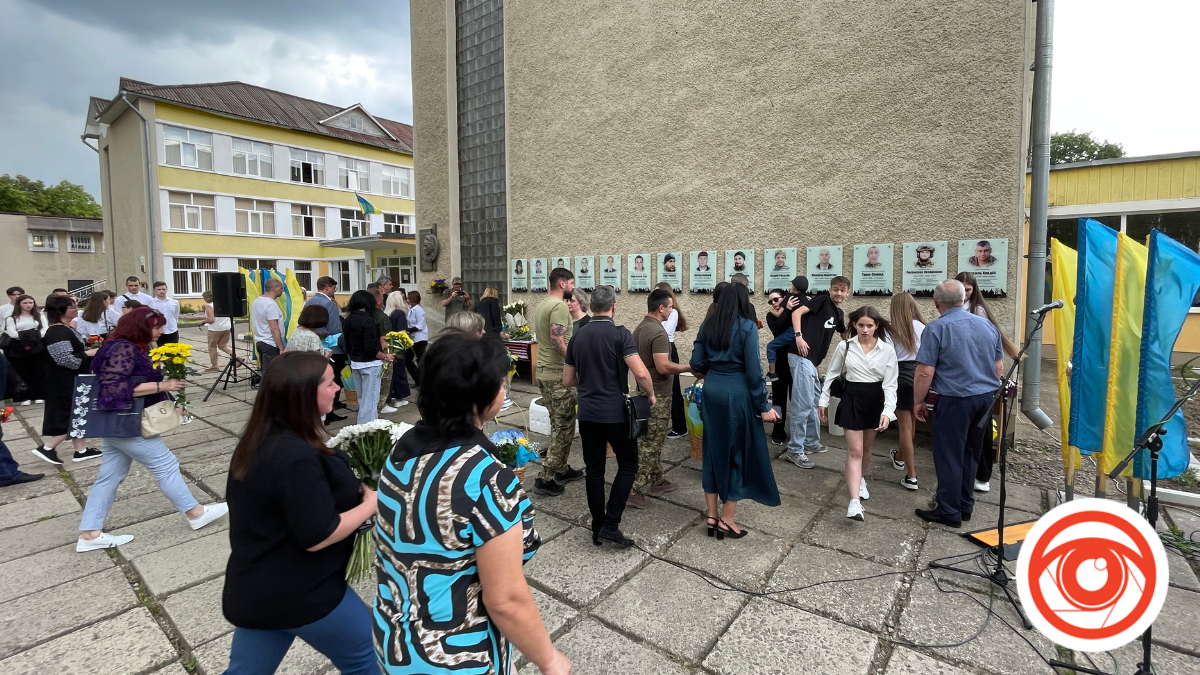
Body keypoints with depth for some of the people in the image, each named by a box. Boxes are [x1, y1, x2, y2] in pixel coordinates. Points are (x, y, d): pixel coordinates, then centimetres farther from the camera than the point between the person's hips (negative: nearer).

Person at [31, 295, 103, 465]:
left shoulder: (67, 329, 12)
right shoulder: (57, 333, -20)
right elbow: (65, 359, -27)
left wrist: (88, 350, 9)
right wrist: (88, 354, -18)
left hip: (74, 381, 10)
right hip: (65, 384, -10)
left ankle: (81, 450, 18)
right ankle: (47, 448, 8)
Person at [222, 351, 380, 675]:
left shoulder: (261, 440, -1)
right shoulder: (296, 457, -31)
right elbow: (317, 536, -28)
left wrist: (355, 488, 3)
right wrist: (371, 503, -15)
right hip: (299, 592, -8)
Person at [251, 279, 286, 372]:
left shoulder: (256, 301, 12)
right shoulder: (271, 304, -18)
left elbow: (256, 324, 19)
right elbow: (274, 329, -22)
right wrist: (282, 348, -20)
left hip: (260, 342, 10)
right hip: (271, 345, -10)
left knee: (265, 372, 14)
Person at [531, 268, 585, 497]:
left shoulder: (541, 305, 13)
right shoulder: (560, 306, -17)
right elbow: (557, 342, -25)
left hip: (544, 371, 10)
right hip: (558, 374, -10)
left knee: (558, 425, 18)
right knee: (564, 427, -1)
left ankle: (561, 470, 28)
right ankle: (545, 479, 2)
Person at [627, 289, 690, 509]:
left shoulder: (639, 328, 8)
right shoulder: (658, 332, -21)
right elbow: (663, 367, -27)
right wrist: (689, 367, -14)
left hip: (645, 390, 10)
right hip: (658, 394, -10)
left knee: (653, 439, 17)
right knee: (651, 442, -3)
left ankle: (657, 481, 28)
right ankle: (633, 489, 0)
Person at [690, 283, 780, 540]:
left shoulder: (707, 326, 5)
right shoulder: (747, 327, -10)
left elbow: (696, 364, 4)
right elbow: (753, 370, -13)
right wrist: (763, 406, -7)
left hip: (712, 392, 5)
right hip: (737, 393, -5)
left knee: (713, 451, 14)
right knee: (739, 452, 8)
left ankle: (711, 515, 23)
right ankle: (727, 520, 17)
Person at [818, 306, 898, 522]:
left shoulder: (887, 350, -4)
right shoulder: (845, 347, -4)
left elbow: (890, 384, -6)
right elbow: (832, 375, 5)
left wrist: (888, 411, -17)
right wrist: (823, 401, 7)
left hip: (875, 401, 2)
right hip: (852, 399, -1)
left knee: (866, 448, 17)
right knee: (854, 451, -6)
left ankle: (860, 480, 44)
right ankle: (854, 502, -9)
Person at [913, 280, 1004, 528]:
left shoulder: (936, 329, -14)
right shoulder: (987, 325, 6)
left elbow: (925, 372, -17)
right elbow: (999, 367, 13)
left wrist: (918, 402, -6)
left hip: (955, 401, -7)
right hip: (985, 398, 7)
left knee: (949, 457, 4)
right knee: (970, 455, 19)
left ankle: (949, 512, 13)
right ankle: (966, 506, 30)